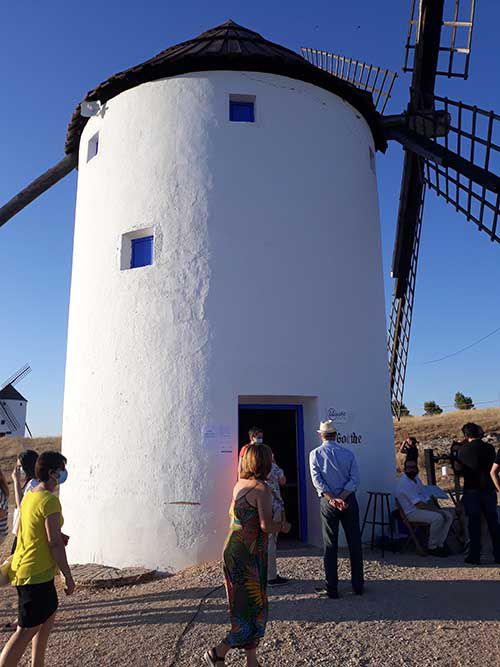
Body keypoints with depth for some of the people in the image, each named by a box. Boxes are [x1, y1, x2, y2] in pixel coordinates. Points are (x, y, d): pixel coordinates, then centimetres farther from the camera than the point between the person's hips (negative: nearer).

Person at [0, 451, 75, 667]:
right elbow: (55, 543, -22)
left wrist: (58, 536, 12)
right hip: (36, 574, -10)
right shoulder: (50, 500, -21)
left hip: (22, 567, 10)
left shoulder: (29, 496, 7)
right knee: (26, 631, -2)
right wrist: (68, 576, -14)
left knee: (49, 615, 23)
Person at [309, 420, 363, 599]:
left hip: (328, 502, -1)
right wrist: (342, 497, -13)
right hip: (349, 501, 2)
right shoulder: (348, 453, 1)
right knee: (354, 542, 11)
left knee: (330, 545, 5)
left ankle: (332, 589, 9)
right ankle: (358, 585, 19)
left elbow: (317, 480, -13)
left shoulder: (316, 454, -3)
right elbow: (355, 479, -8)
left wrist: (332, 499, -16)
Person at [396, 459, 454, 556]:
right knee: (438, 517, -29)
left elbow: (428, 497, 14)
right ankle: (432, 547, -13)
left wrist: (435, 508, -6)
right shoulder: (404, 482, -17)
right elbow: (419, 504, -22)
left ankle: (440, 544, -1)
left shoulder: (417, 479, 14)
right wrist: (437, 510, -18)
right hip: (412, 512, -10)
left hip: (423, 508, 10)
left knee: (449, 515, -3)